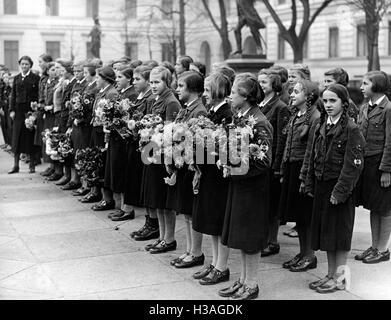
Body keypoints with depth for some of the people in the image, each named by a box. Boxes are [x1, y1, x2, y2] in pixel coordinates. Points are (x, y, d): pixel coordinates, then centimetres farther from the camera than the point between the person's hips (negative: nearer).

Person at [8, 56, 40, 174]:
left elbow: (39, 95, -4)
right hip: (18, 111, 4)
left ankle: (32, 165, 11)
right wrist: (12, 110, 2)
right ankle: (16, 165, 9)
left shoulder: (35, 78, 0)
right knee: (17, 138, 4)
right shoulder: (16, 78, 12)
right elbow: (13, 95, 11)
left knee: (30, 138, 1)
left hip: (31, 110, -4)